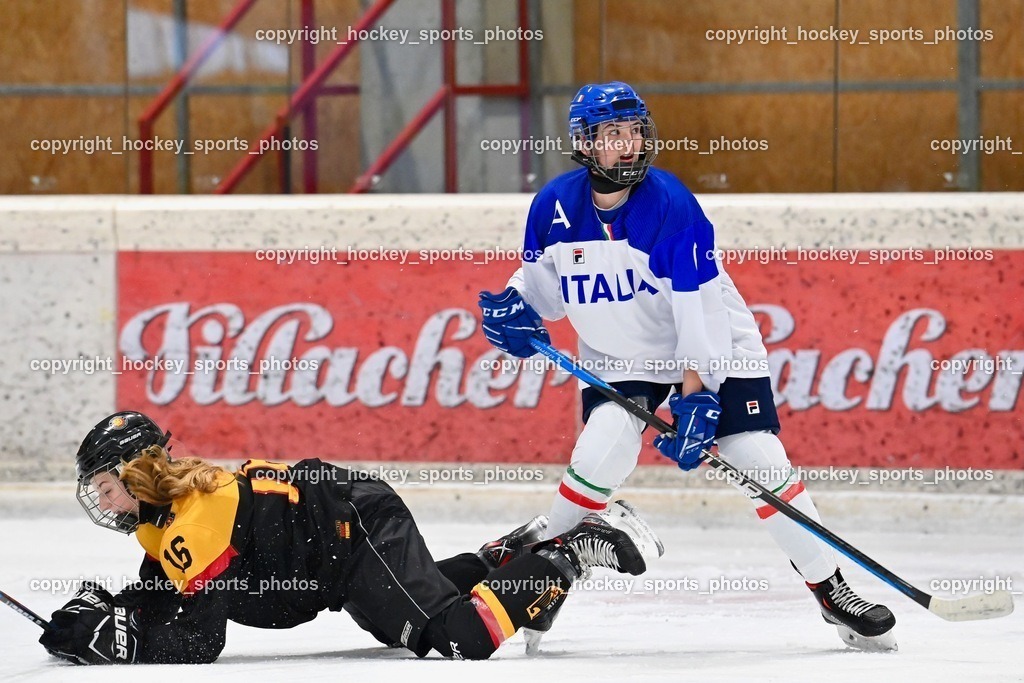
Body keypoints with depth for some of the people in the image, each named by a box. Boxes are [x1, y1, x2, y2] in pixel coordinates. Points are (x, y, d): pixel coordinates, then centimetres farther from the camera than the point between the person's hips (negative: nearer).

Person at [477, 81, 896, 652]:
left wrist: (696, 396, -33)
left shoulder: (671, 204, -24)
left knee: (763, 463, -11)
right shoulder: (556, 207, -11)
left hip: (711, 348, -2)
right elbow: (543, 279, 9)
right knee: (601, 456, -21)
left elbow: (700, 308, -27)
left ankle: (832, 590, -2)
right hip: (618, 358, 3)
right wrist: (515, 308, -13)